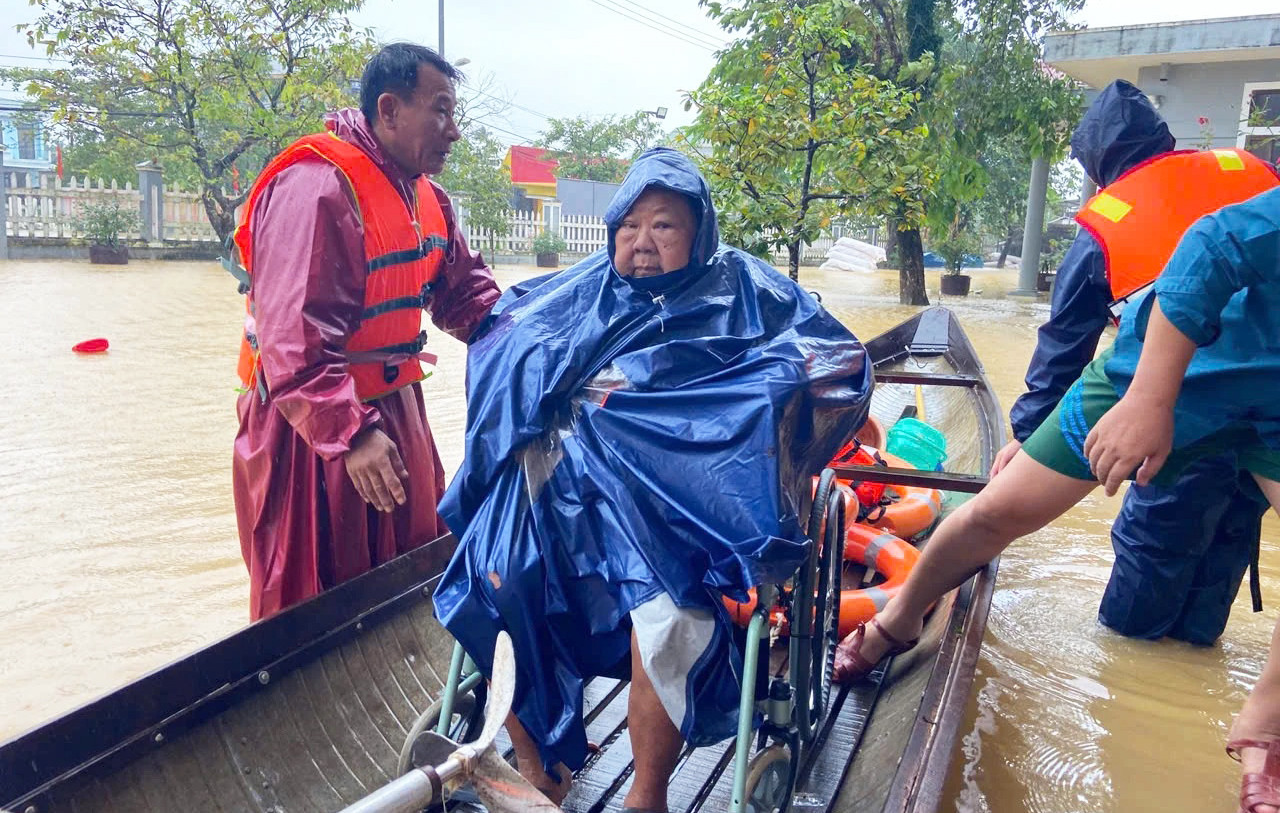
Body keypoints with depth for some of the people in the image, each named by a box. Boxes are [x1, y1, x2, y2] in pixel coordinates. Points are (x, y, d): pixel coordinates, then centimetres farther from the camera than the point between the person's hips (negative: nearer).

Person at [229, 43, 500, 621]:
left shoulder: (424, 196, 8)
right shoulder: (315, 188, -23)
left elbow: (465, 290, 12)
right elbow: (294, 341, -30)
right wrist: (352, 434, -36)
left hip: (396, 410, 9)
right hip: (316, 427, -9)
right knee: (319, 603, 5)